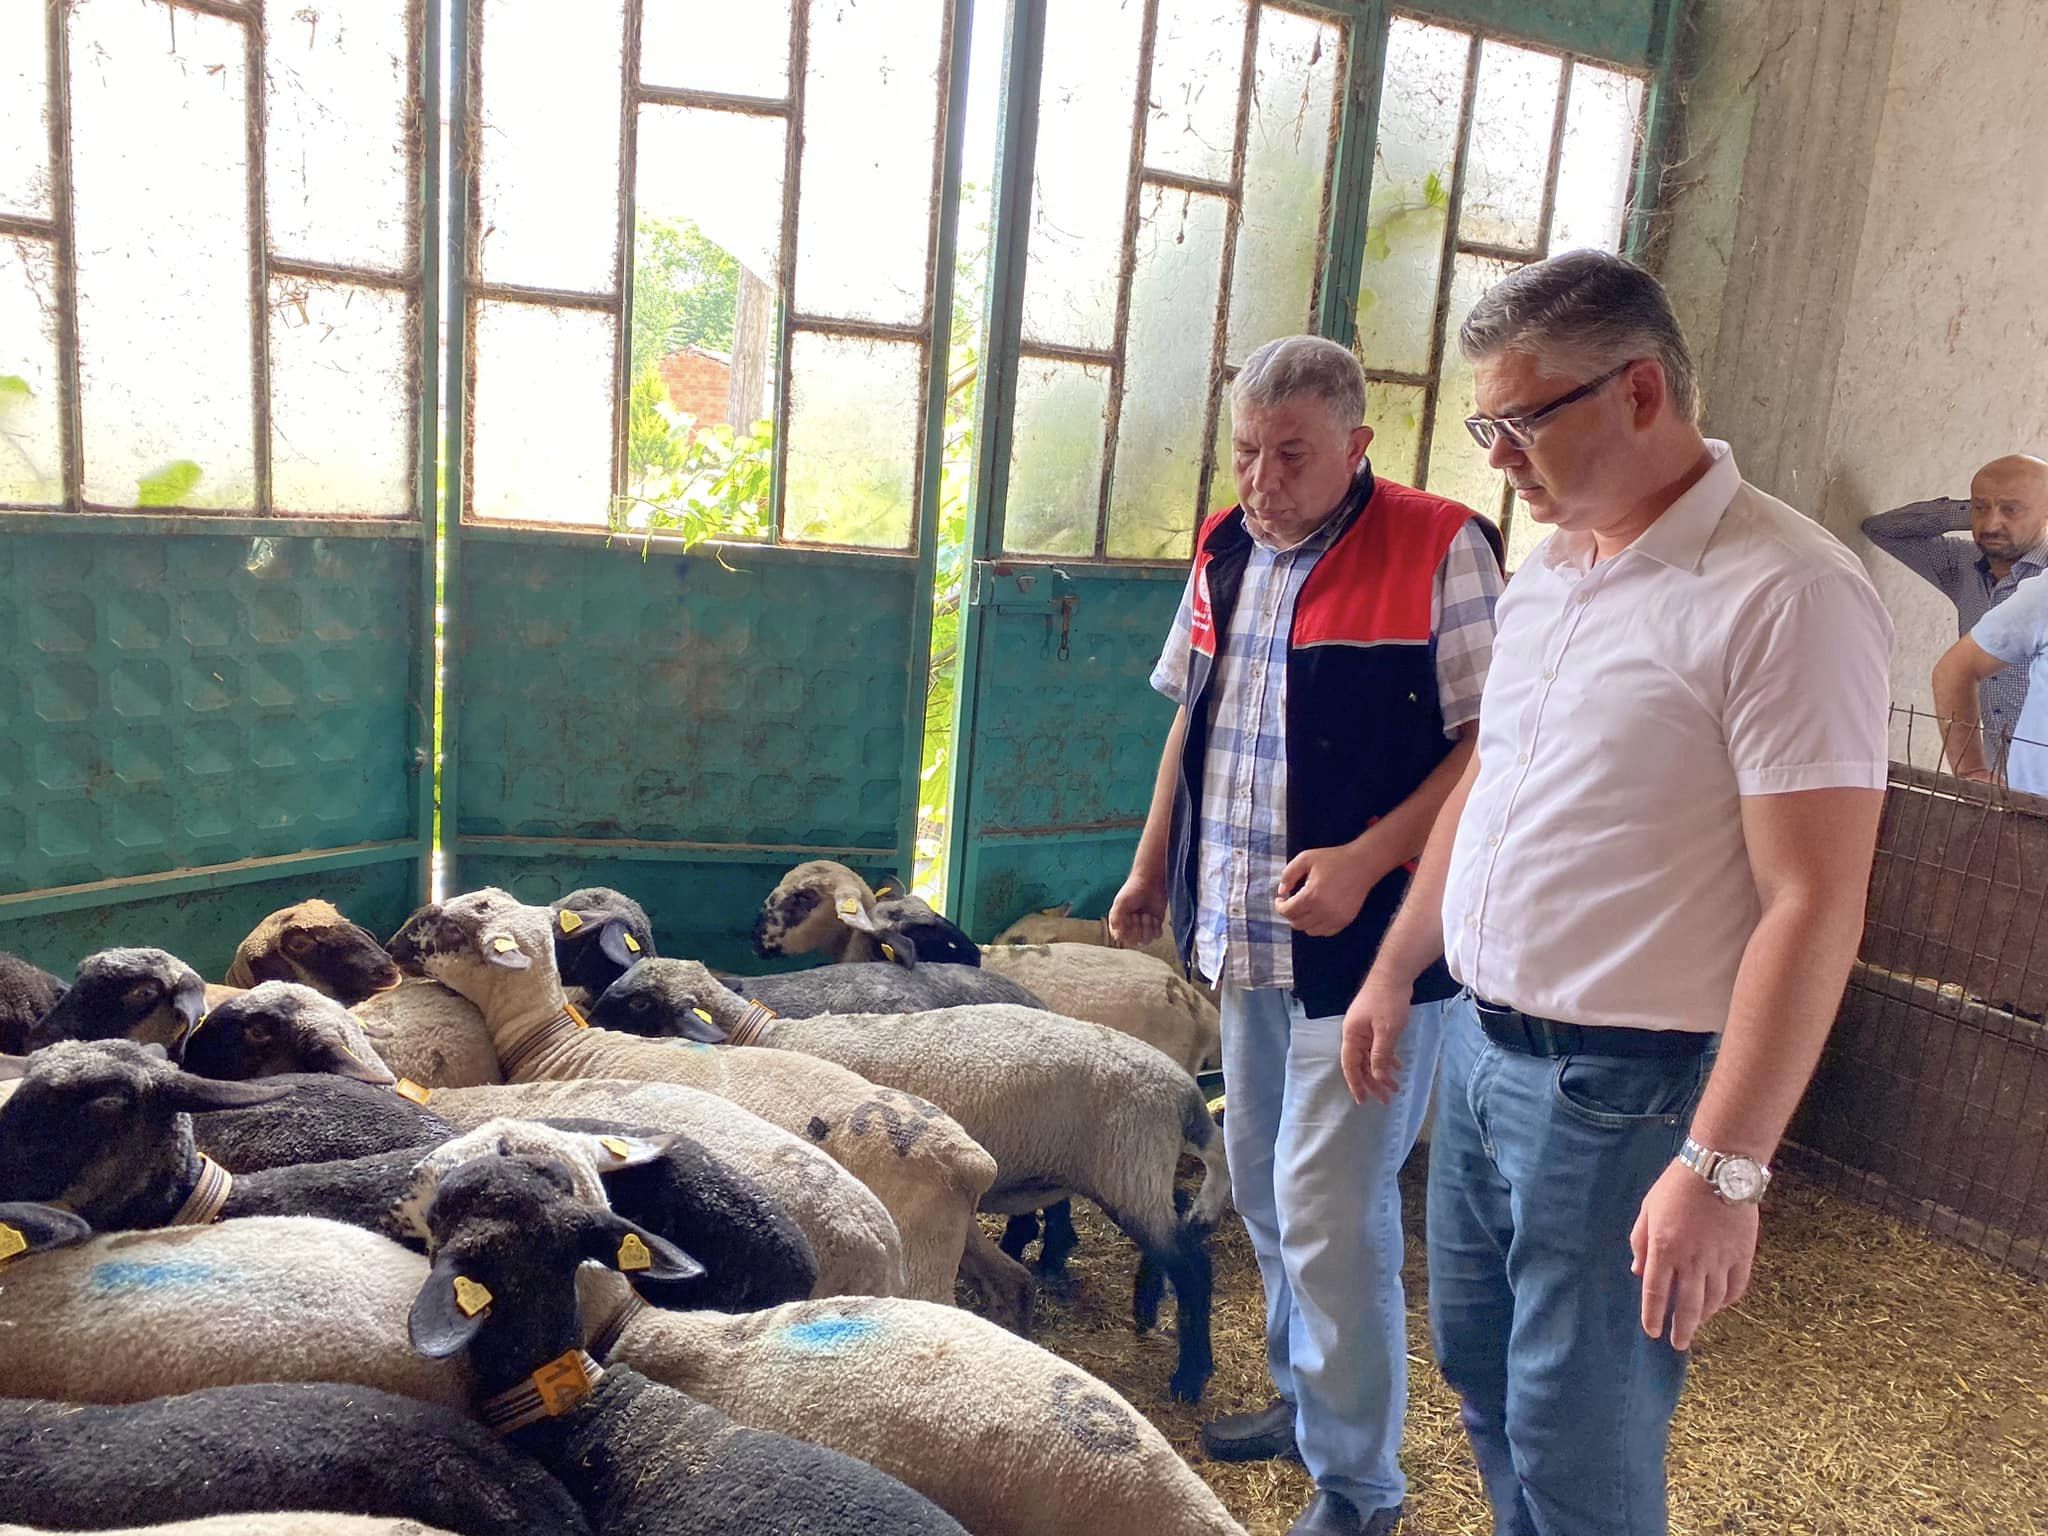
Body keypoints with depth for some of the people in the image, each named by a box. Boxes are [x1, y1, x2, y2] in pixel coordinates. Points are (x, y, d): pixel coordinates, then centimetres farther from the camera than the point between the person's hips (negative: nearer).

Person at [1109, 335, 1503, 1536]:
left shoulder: (1438, 549, -13)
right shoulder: (1227, 550, 9)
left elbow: (1490, 740, -15)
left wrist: (1364, 861, -23)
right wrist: (1154, 865, 19)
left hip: (1370, 943, -7)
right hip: (1246, 936, 7)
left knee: (1329, 1213, -2)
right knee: (1265, 1188, 18)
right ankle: (1308, 1399, 40)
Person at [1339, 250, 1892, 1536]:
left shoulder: (1788, 595, -18)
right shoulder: (1546, 572, 8)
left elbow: (1813, 906, -21)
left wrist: (1723, 1168, -21)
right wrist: (1395, 971, 19)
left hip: (1625, 1089, -8)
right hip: (1481, 1047, 8)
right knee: (1480, 1372, 21)